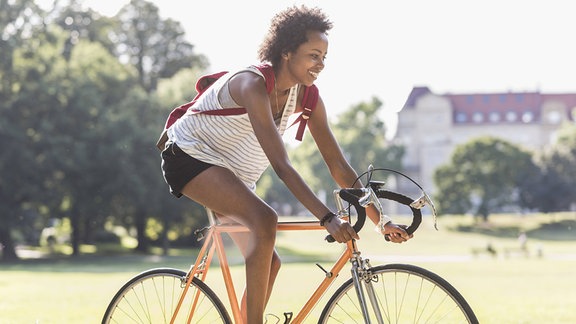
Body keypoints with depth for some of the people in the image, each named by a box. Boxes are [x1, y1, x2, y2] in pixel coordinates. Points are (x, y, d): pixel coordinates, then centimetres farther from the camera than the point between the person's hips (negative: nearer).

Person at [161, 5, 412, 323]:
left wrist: (380, 221, -11)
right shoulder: (253, 85, -30)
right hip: (191, 157, -8)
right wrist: (328, 218, -45)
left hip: (232, 172, 9)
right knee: (265, 219, -31)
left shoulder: (306, 97, -7)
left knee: (268, 263, 1)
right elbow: (281, 165, -38)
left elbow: (338, 164, -6)